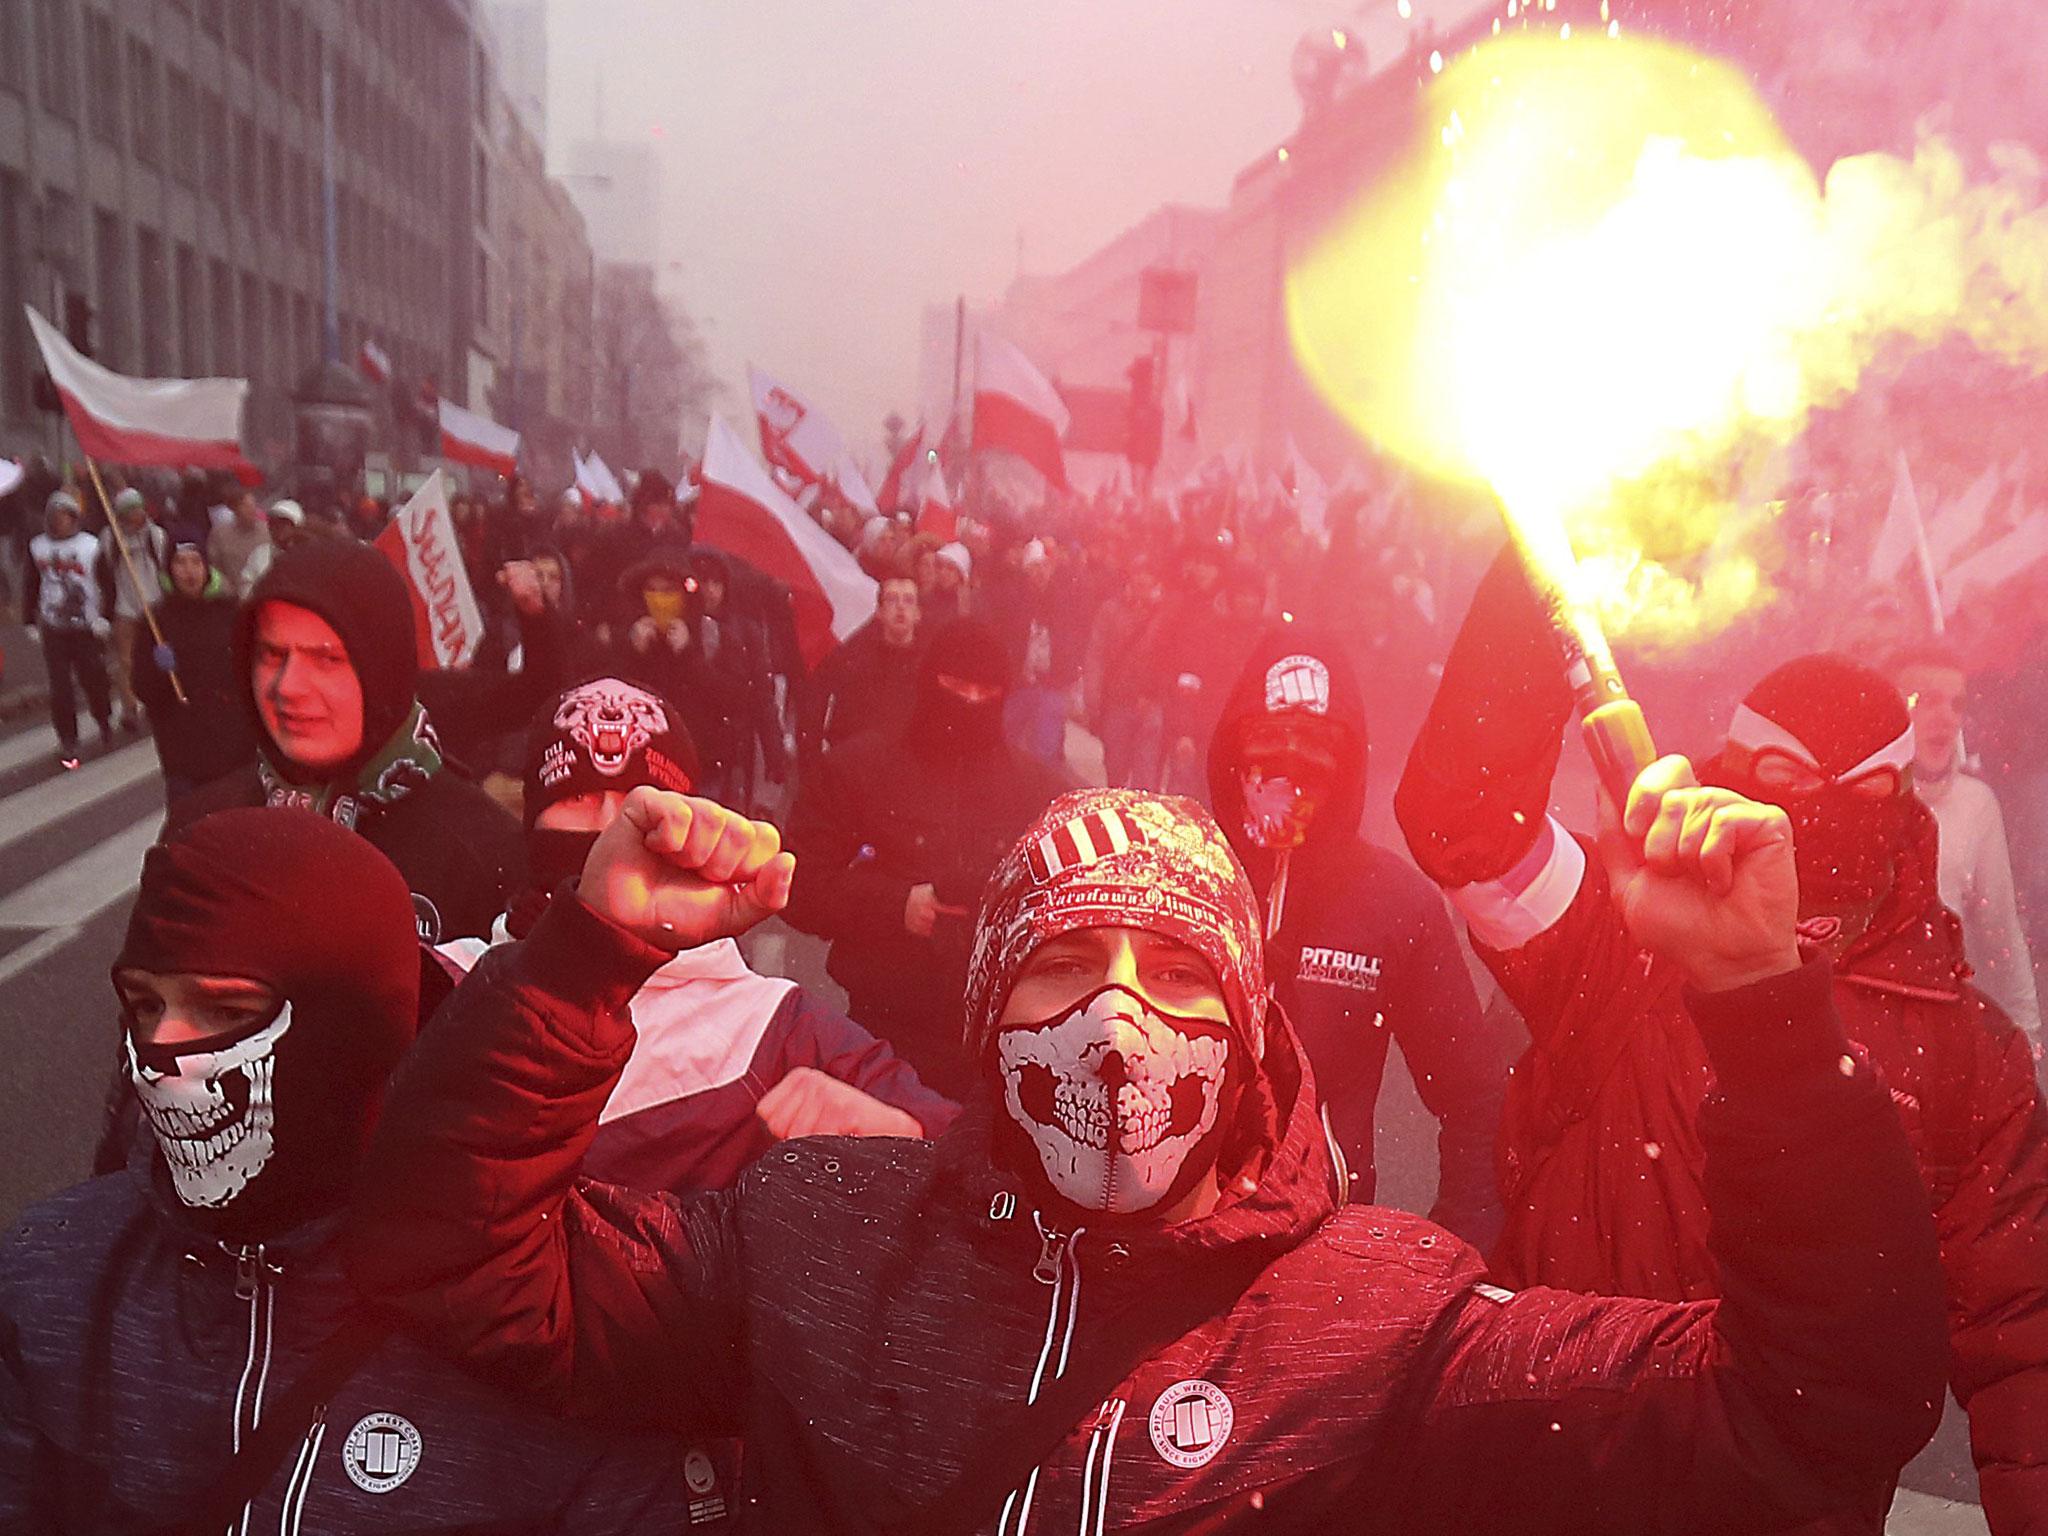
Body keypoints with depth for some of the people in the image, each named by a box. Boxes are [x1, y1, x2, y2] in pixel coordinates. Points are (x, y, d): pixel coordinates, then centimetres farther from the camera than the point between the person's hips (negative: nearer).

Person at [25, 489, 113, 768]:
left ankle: (105, 722, 31)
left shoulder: (91, 546, -5)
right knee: (60, 686, 1)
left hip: (87, 627, -2)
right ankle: (67, 740, 9)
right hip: (53, 628, 2)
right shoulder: (37, 547, 4)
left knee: (94, 680, 4)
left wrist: (104, 618, -9)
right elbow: (32, 587, 12)